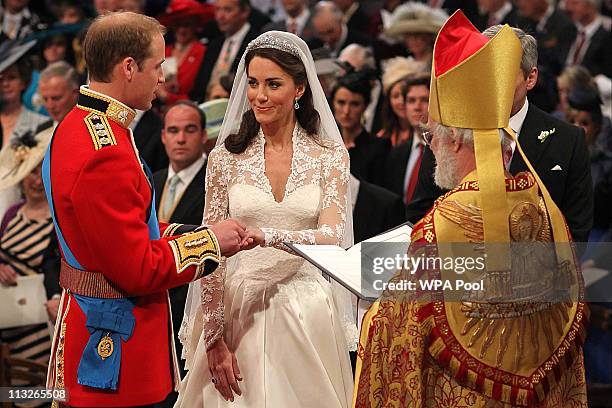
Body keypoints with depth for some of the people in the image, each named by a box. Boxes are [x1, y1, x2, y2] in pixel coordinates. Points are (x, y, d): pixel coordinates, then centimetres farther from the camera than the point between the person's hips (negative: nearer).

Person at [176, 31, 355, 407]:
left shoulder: (330, 157, 1)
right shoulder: (226, 158, 2)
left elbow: (331, 238, -12)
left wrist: (264, 235, -29)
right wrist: (214, 339, -7)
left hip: (308, 315, 0)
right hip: (238, 309, 0)